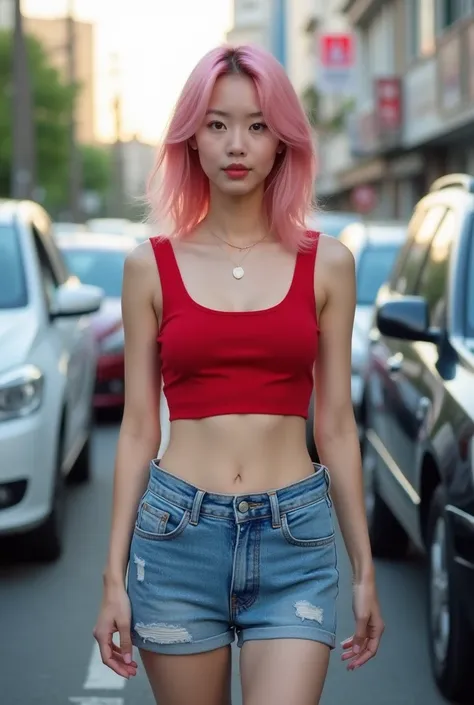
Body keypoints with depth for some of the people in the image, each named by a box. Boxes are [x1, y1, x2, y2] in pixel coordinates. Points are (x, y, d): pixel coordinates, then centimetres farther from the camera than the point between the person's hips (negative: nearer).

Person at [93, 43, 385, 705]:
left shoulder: (326, 263, 4)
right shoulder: (151, 265, 3)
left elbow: (336, 425, 7)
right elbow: (138, 428, 5)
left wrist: (364, 570, 8)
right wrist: (114, 576, 2)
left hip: (296, 545, 0)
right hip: (178, 536, 0)